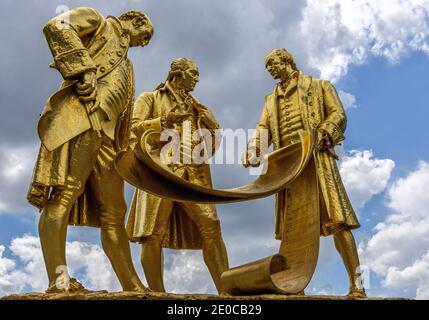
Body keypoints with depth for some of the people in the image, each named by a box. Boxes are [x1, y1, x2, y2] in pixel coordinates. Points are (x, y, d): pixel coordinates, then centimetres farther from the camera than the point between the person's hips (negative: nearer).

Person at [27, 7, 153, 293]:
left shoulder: (124, 62, 36)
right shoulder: (98, 23, 15)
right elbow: (57, 27, -7)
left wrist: (125, 149, 16)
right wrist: (82, 73, -15)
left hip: (107, 135, 8)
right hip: (81, 117, -8)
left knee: (113, 212, 3)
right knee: (64, 194, -16)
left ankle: (133, 287, 4)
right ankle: (59, 280, -20)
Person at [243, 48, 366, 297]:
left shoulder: (319, 86, 16)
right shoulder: (272, 99, 26)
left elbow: (338, 115, 3)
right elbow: (263, 129, 12)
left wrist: (319, 137, -16)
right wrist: (253, 152, -9)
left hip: (316, 157, -4)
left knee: (336, 220, -13)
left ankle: (356, 285, -11)